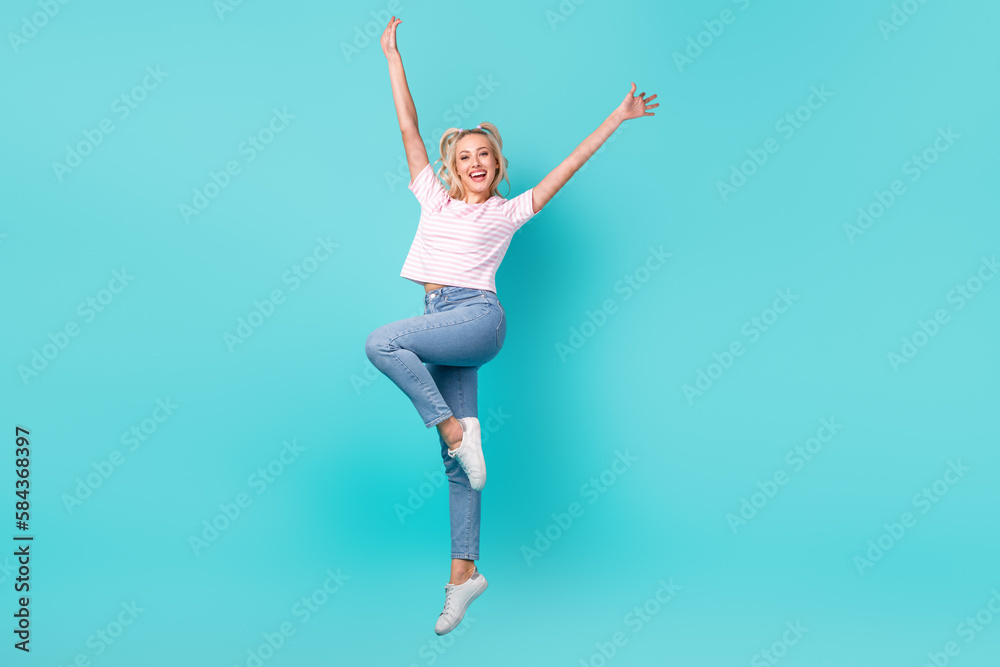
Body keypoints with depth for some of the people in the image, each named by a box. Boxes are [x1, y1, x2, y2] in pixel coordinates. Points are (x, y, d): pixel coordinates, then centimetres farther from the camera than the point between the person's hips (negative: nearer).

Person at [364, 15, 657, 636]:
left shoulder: (508, 211, 11)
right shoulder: (434, 197, 18)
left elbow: (569, 164, 10)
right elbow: (409, 126, 17)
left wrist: (618, 118, 9)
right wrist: (393, 54, 17)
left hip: (478, 316, -3)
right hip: (442, 324, 4)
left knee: (382, 341, -29)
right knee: (458, 459, 2)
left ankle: (454, 427, -15)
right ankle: (464, 573, 9)